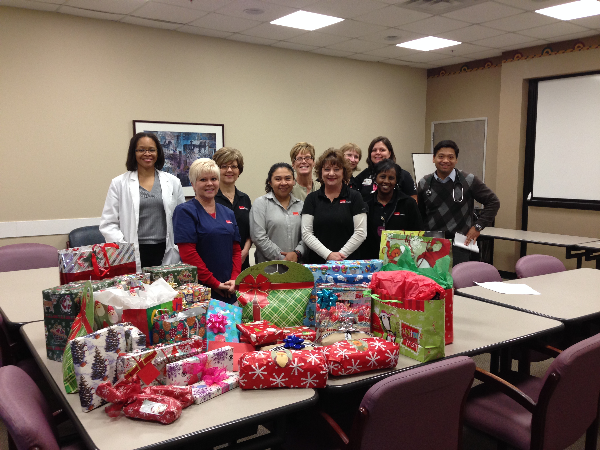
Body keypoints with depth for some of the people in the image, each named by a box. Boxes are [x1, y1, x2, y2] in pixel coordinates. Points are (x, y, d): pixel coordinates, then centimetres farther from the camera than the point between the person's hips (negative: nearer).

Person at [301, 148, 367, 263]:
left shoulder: (354, 197, 4)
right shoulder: (312, 198, 7)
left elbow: (360, 232, -1)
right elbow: (306, 234, 1)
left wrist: (341, 254, -10)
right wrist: (328, 254, -9)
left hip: (349, 262, -1)